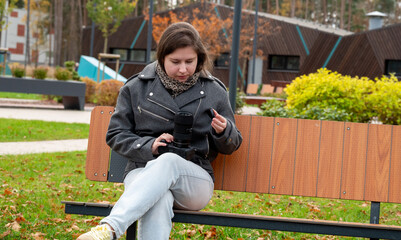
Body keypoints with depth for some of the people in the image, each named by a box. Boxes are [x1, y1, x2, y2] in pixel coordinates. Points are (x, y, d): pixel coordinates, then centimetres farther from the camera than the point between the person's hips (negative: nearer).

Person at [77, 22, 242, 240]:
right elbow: (116, 136, 12)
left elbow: (229, 147, 17)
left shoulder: (214, 92, 10)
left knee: (168, 162, -38)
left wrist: (224, 131, -9)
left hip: (195, 180, 0)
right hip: (142, 172, 0)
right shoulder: (136, 88, 8)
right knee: (159, 202, -39)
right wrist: (149, 146, -8)